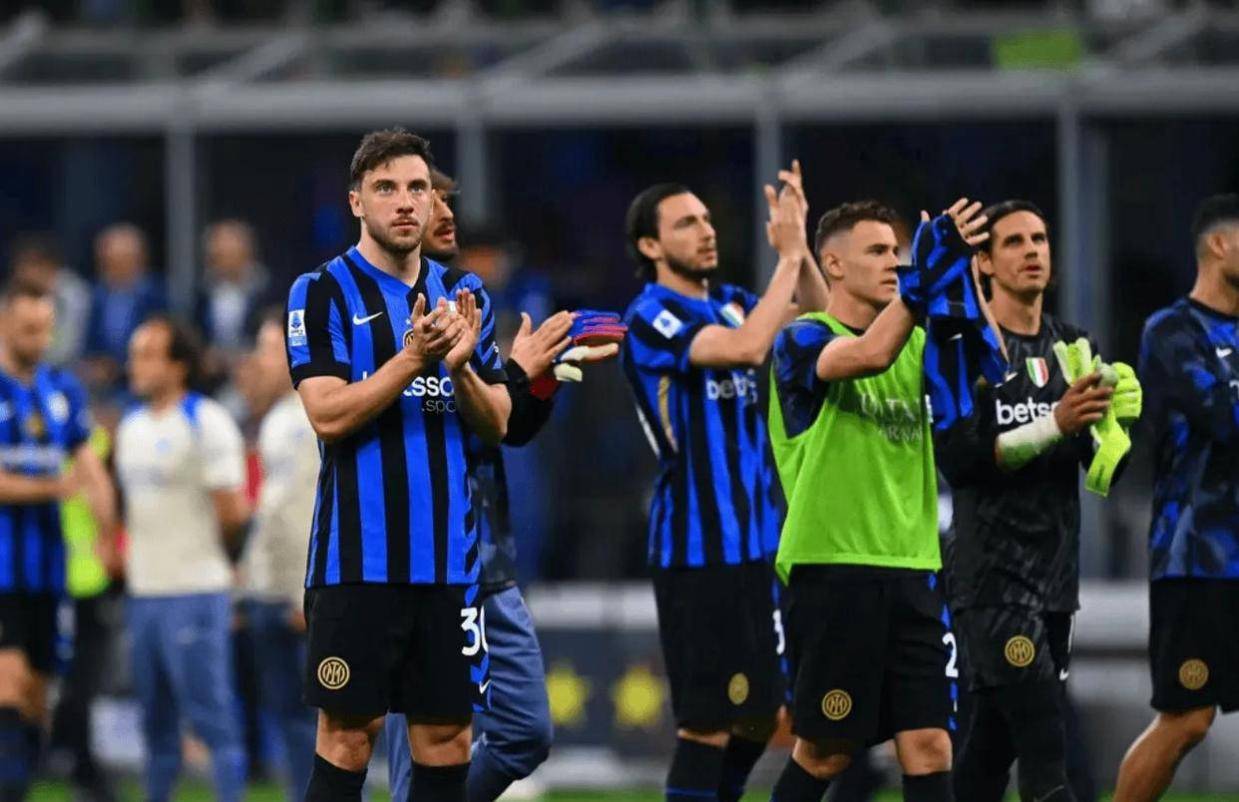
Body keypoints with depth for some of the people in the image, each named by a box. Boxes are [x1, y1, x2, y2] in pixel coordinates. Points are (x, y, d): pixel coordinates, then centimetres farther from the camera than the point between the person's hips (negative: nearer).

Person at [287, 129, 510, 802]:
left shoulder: (463, 295, 12)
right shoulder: (322, 293, -3)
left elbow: (497, 423, 10)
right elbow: (329, 416, -13)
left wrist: (460, 366, -9)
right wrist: (413, 357, -21)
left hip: (447, 555, 5)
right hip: (358, 554, -5)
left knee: (446, 728, 5)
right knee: (348, 731, -3)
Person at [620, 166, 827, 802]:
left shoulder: (728, 302, 13)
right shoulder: (651, 318, -10)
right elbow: (746, 347, -24)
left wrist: (798, 248, -3)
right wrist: (789, 256, -18)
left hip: (755, 542, 8)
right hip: (696, 549, -8)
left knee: (758, 714, 12)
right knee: (707, 720, -8)